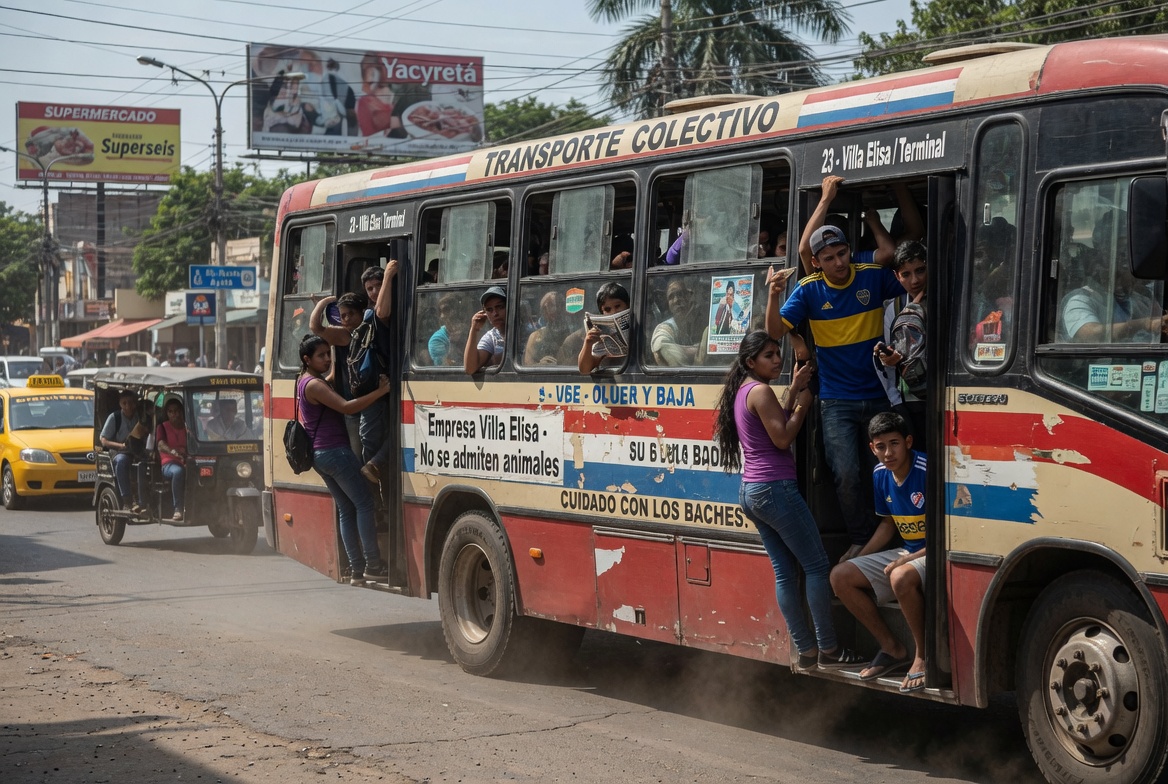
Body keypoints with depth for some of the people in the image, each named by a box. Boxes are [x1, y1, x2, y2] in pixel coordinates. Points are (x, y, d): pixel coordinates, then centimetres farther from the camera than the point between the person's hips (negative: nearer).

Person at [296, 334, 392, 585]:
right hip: (335, 452, -10)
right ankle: (373, 564, -7)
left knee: (346, 509, 9)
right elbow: (347, 407, -26)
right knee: (365, 503, -6)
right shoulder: (315, 385, -16)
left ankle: (356, 569, 7)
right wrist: (380, 391, -28)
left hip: (320, 455, 10)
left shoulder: (304, 381, 15)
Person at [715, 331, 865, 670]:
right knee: (817, 566, -4)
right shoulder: (761, 391, -13)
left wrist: (794, 390, 13)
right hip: (776, 489, -10)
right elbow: (783, 439, -16)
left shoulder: (741, 391, 15)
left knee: (785, 571, 8)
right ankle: (828, 649, -2)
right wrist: (803, 403, -4)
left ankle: (806, 651, 9)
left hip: (750, 491, 10)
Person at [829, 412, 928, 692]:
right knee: (840, 576, -3)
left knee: (901, 577, -39)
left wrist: (908, 560, -25)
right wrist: (859, 559, 9)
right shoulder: (881, 475, 3)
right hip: (906, 553, 9)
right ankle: (892, 648, 5)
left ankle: (923, 656, -17)